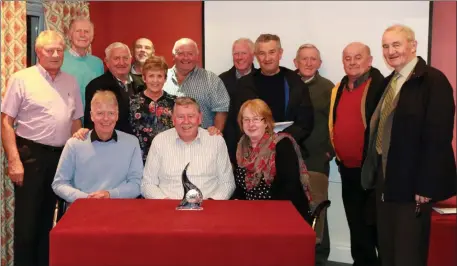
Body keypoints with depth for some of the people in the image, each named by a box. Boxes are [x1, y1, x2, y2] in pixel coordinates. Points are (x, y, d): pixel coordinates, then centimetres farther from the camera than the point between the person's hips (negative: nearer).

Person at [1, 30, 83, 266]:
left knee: (49, 218, 14)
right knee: (27, 219, 2)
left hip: (61, 156, 5)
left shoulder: (71, 82, 10)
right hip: (30, 155, -4)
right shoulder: (21, 79, -4)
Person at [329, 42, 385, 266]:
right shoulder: (338, 89, 12)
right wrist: (336, 152, 16)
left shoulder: (380, 86, -12)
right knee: (356, 225, 17)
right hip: (347, 169, 7)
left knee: (376, 224, -1)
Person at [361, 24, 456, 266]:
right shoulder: (388, 82, 13)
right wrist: (376, 172, 13)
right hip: (386, 180, 8)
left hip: (412, 184, -8)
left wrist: (425, 186, -20)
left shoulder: (433, 80, -13)